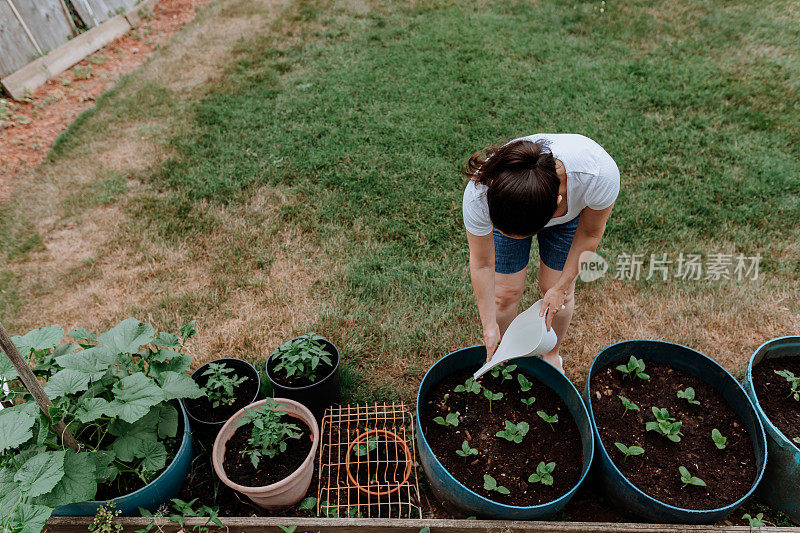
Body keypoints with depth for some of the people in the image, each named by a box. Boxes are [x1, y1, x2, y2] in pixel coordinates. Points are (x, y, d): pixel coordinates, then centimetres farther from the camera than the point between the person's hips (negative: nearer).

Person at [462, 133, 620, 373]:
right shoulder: (479, 195, -41)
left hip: (570, 209, 1)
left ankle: (552, 354, 33)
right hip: (505, 207, 0)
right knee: (505, 293, -1)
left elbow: (590, 234, -19)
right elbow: (482, 264, -24)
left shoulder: (599, 175, -42)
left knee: (555, 289, 3)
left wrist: (562, 287, -13)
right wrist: (489, 327, -17)